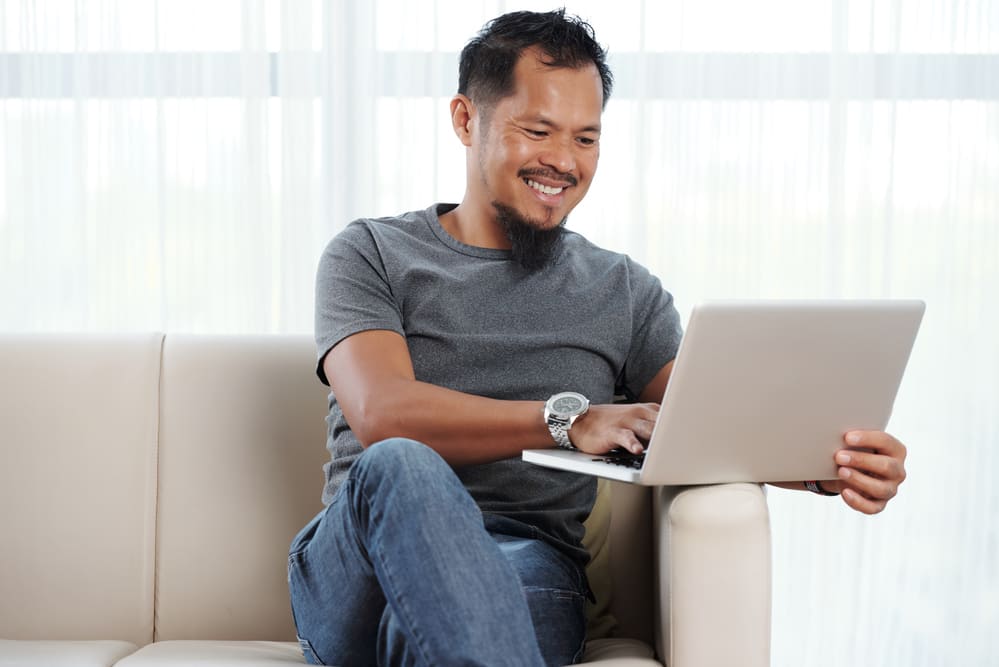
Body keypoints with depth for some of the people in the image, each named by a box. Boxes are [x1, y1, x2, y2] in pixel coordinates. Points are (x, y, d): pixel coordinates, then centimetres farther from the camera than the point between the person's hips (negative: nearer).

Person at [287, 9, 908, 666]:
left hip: (531, 570, -1)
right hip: (354, 576, 1)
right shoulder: (372, 255, 9)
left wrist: (826, 466, -17)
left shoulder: (625, 291, 18)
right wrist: (568, 419, -21)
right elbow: (381, 415, -9)